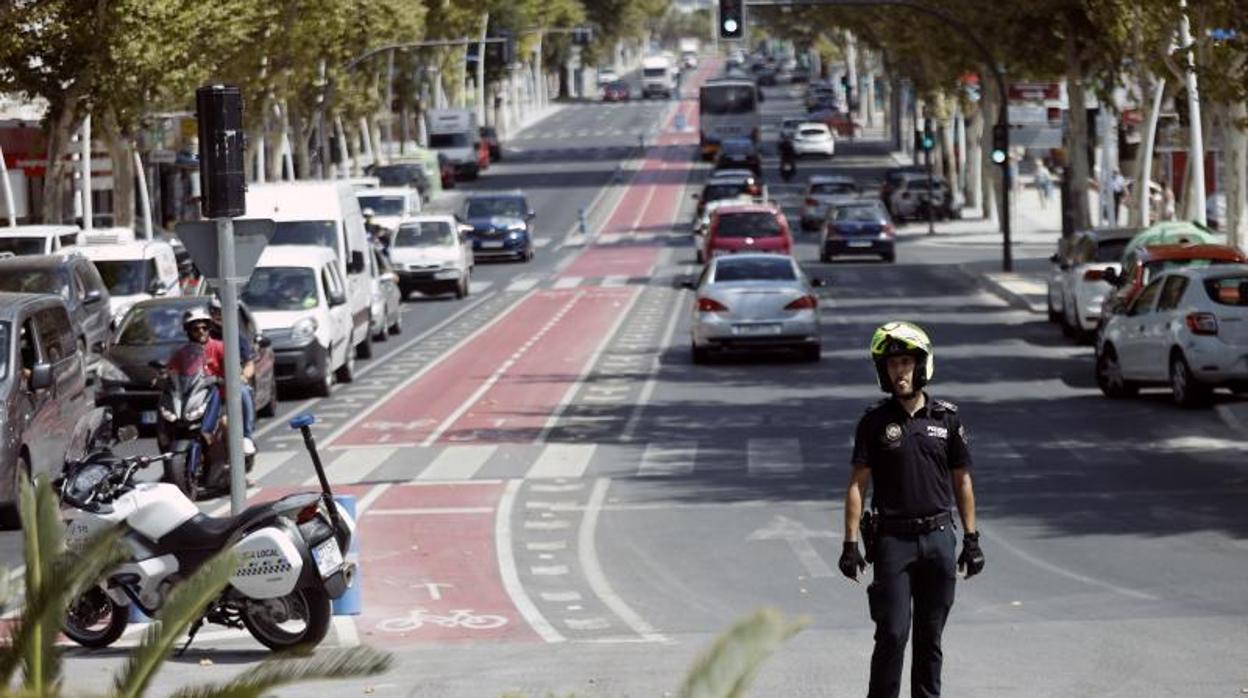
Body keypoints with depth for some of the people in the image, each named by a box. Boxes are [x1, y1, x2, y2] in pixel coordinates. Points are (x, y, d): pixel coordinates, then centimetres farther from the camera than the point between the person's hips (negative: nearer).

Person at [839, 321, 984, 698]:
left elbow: (962, 482, 10)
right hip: (893, 538, -2)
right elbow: (857, 484, -2)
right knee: (892, 634, -7)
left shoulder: (947, 419, 4)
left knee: (930, 636, 8)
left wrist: (971, 539, 7)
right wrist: (850, 543, -8)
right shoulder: (875, 422, -1)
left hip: (938, 538, 2)